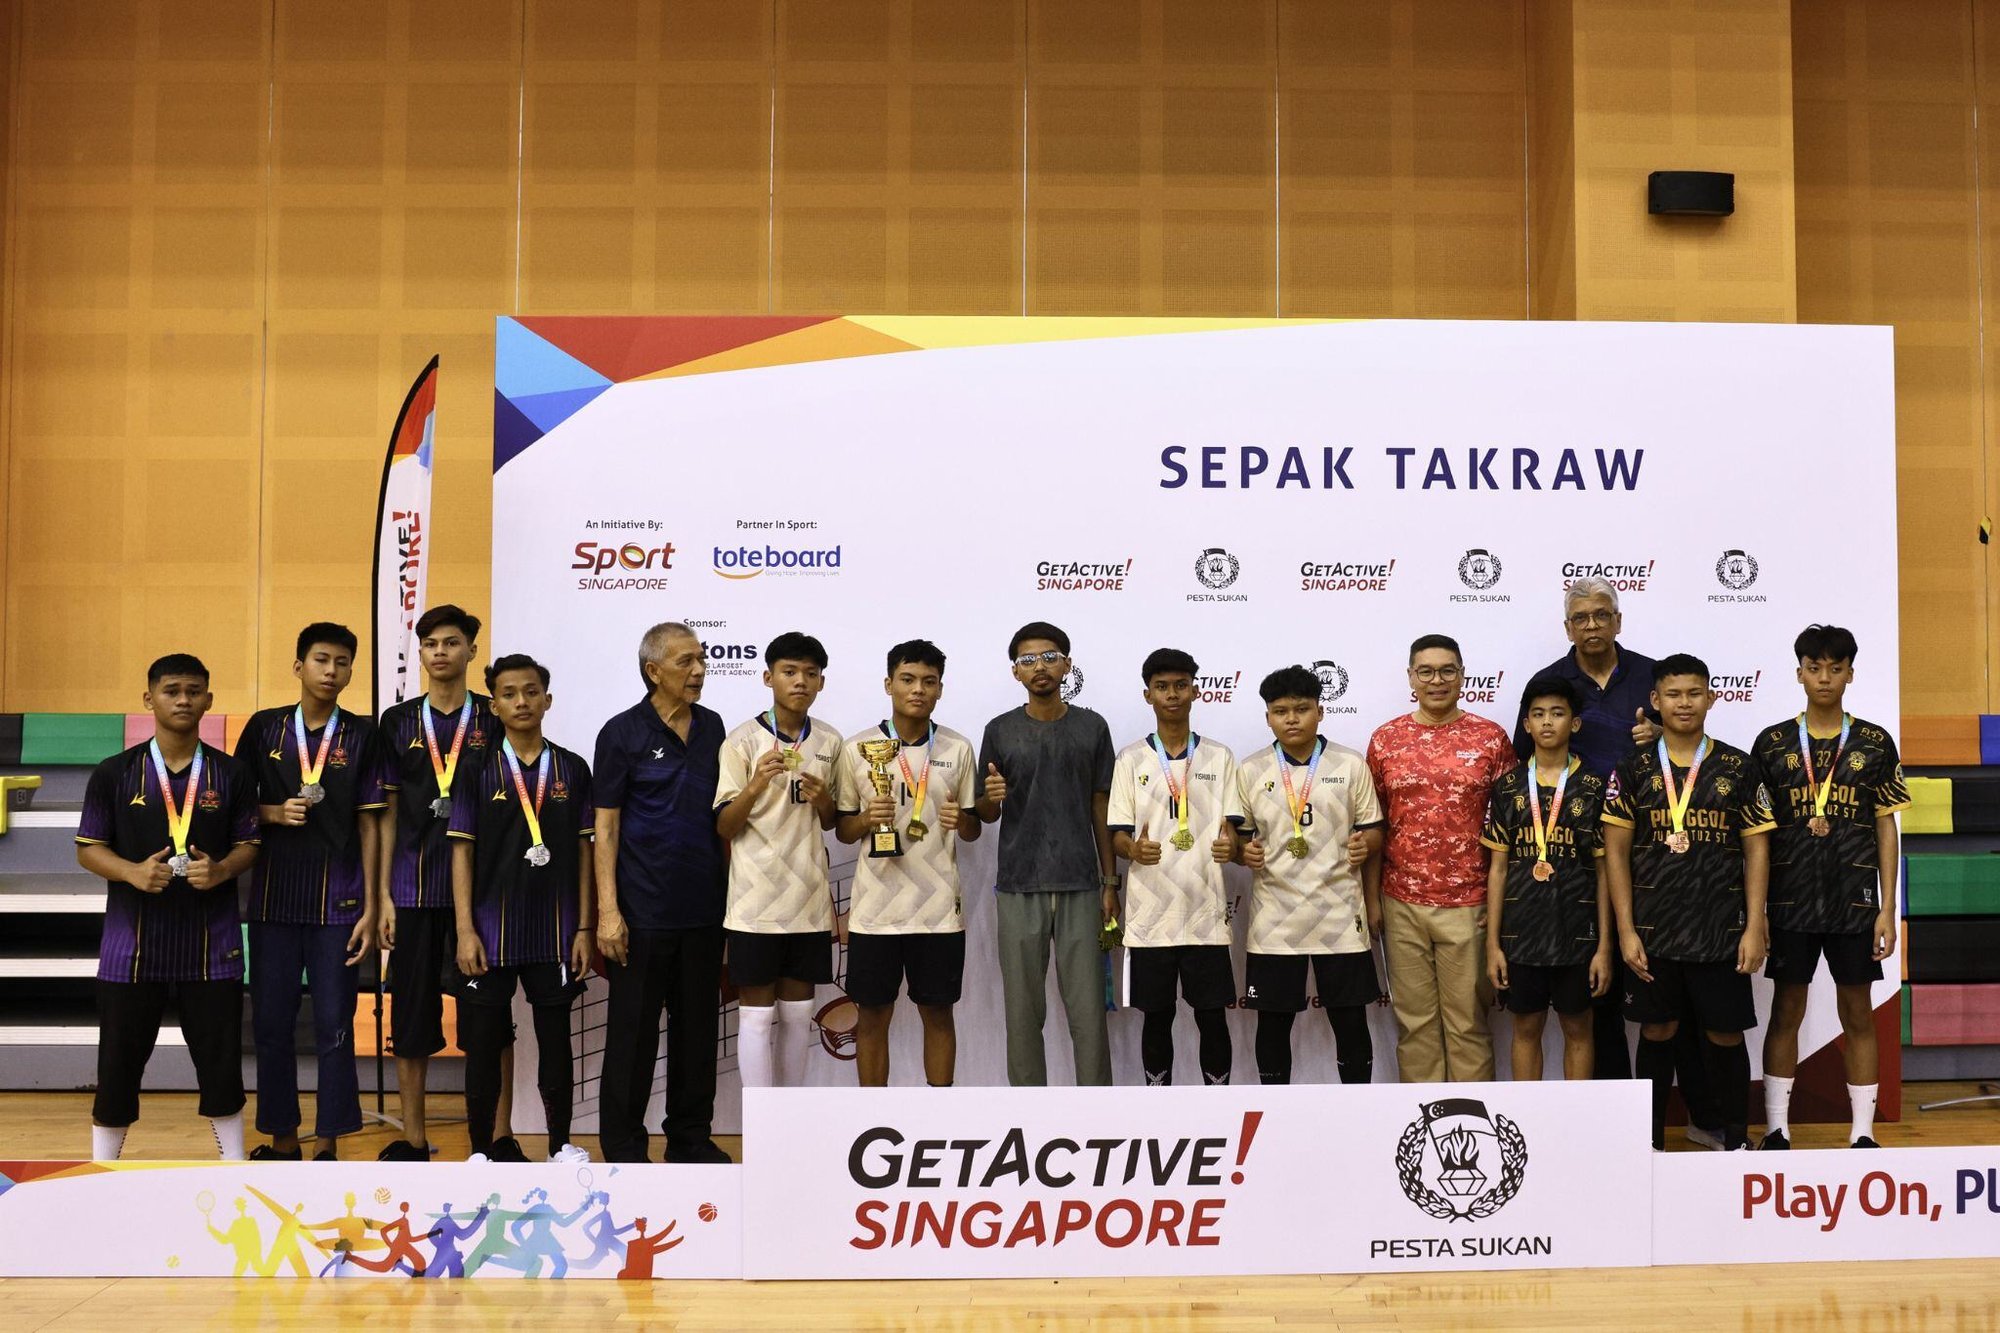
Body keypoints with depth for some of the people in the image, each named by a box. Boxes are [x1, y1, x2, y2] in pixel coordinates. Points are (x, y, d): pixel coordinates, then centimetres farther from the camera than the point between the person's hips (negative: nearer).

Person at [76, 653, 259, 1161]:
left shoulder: (231, 774, 4)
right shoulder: (114, 774, 1)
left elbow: (248, 844, 8)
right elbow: (88, 848, 3)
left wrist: (221, 870, -14)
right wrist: (133, 872, -17)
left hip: (211, 942, 1)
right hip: (133, 942, -1)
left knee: (221, 1059, 6)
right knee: (119, 1061, 5)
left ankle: (235, 1169, 19)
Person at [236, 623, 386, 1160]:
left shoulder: (361, 735, 3)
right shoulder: (264, 727, 6)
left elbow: (368, 824, 2)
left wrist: (370, 908, -2)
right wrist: (276, 814, -11)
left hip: (337, 901, -1)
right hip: (273, 898, 2)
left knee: (334, 1028, 0)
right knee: (271, 1024, 5)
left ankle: (327, 1146, 8)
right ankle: (282, 1141, 17)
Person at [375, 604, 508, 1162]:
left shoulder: (494, 720, 5)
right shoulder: (398, 722, 8)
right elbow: (387, 813, 8)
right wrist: (383, 895, 2)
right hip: (415, 888, 1)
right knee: (411, 1012, 4)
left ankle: (500, 1136, 9)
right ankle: (412, 1138, 14)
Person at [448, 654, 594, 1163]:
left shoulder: (572, 770, 4)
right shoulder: (478, 771, 1)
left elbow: (584, 851, 6)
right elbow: (462, 850, 0)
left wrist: (584, 928, 1)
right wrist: (465, 931, -7)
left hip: (555, 933, 1)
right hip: (492, 931, -1)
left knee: (555, 1039, 8)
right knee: (484, 1041, 4)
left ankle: (562, 1145, 20)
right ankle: (480, 1151, 14)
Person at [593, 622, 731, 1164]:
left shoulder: (711, 728, 8)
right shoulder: (624, 733, -5)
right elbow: (605, 827, -6)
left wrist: (730, 894, 9)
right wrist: (608, 911, -12)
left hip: (704, 910, 5)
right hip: (643, 912, -5)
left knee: (697, 1026, 12)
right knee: (633, 1029, 3)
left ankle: (690, 1136, 23)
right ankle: (624, 1144, 13)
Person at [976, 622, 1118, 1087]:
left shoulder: (1092, 727, 5)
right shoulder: (1000, 731, 5)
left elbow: (1101, 809, 9)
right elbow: (985, 814, 10)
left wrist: (1110, 882, 6)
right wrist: (991, 797, -14)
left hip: (1080, 887, 0)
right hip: (1019, 888, 0)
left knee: (1087, 1009, -1)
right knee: (1024, 1009, 5)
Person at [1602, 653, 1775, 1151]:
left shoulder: (1738, 769, 2)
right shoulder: (1633, 770, 1)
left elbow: (1757, 850, 2)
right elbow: (1616, 852, 1)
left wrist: (1754, 927, -4)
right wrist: (1626, 931, -5)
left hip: (1722, 931, 0)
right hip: (1653, 931, 0)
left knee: (1725, 1034, 5)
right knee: (1657, 1030, 8)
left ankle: (1736, 1139, 21)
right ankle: (1653, 1141, 19)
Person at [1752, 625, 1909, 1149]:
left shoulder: (1874, 743, 3)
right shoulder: (1773, 743, 3)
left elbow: (1886, 829, 4)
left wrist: (1888, 908, -1)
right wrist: (1753, 909, 1)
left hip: (1855, 899, 0)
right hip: (1791, 902, 0)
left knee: (1858, 1013, 6)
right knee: (1786, 1011, 5)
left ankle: (1863, 1130, 13)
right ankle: (1776, 1129, 12)